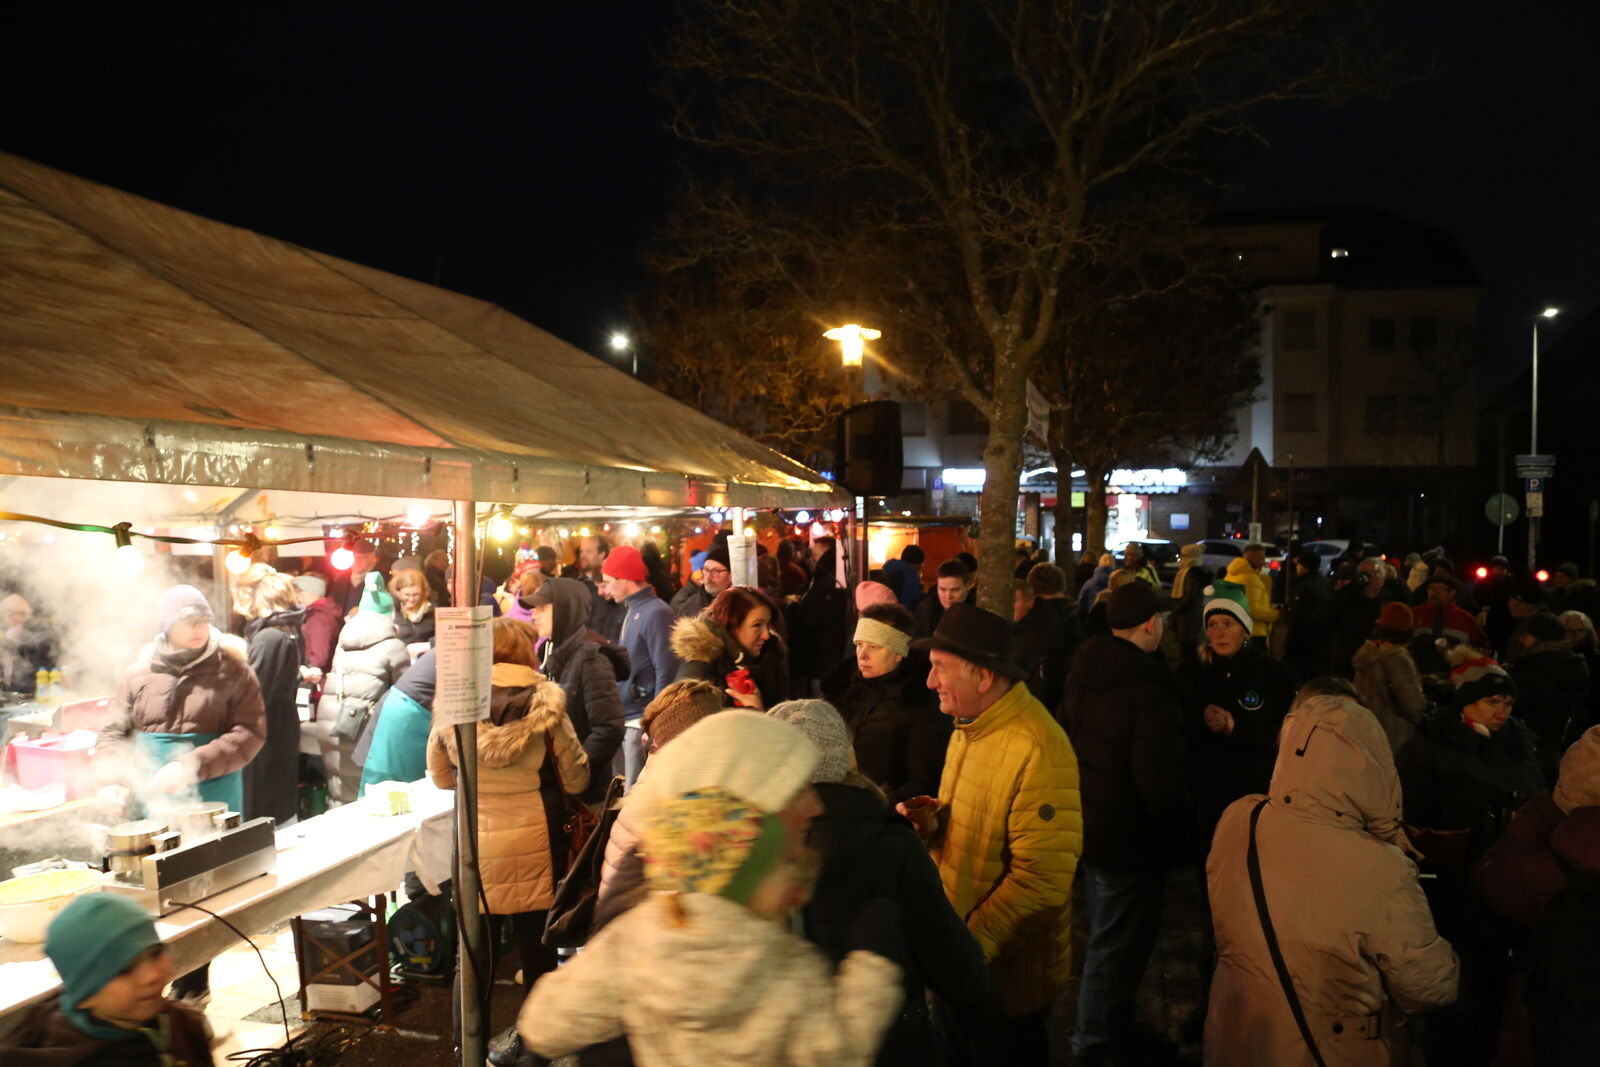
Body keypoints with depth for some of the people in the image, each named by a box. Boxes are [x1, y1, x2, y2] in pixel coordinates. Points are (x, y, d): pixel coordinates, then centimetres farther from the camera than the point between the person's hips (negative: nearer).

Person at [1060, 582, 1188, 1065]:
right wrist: (1175, 836, -9)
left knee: (1109, 938, 24)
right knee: (1117, 946, 6)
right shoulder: (1148, 689, -25)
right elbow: (1159, 779, -25)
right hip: (1130, 839, -9)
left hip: (1089, 827, 9)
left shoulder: (1083, 673, 2)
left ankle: (1117, 1025, 40)